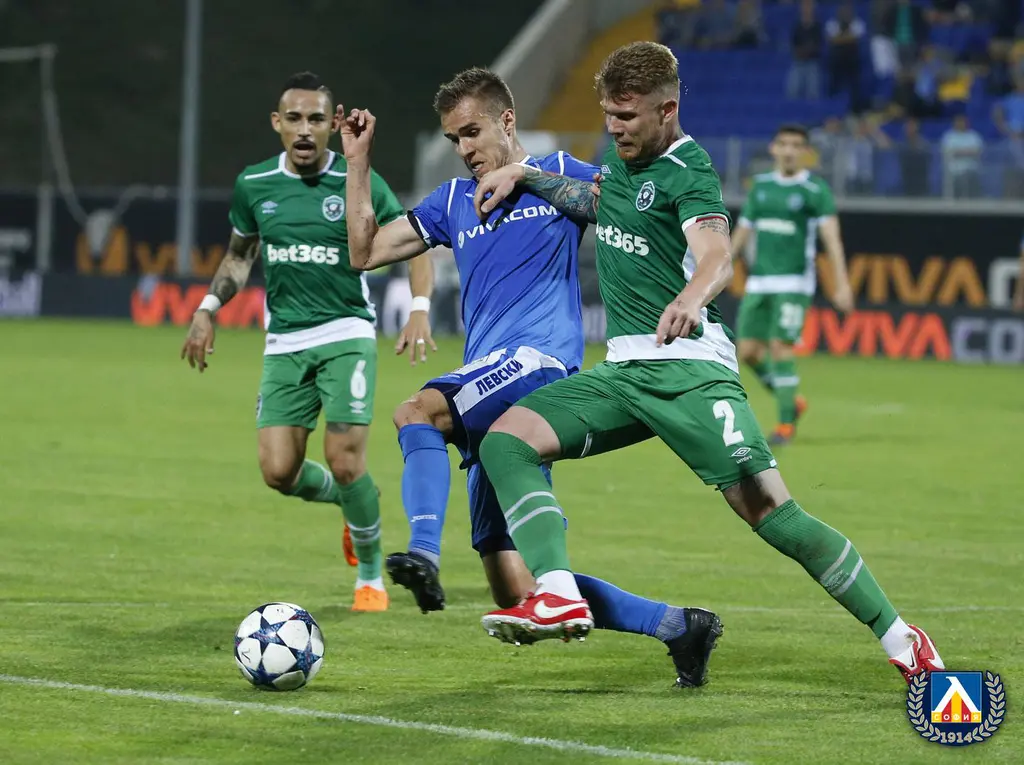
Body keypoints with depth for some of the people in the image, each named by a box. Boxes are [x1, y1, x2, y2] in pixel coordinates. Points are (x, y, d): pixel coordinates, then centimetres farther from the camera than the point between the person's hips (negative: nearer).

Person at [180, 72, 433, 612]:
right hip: (284, 343, 3)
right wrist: (208, 309, 9)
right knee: (279, 472, -7)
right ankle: (350, 501, 28)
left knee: (345, 461, -14)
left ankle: (371, 573, 11)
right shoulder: (253, 185, 4)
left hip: (346, 337, -3)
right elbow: (239, 255, 21)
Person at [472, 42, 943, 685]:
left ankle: (899, 638, -4)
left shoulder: (689, 174, -10)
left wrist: (691, 297, -52)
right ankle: (560, 597, -26)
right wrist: (523, 175, 26)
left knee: (770, 510, -17)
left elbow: (717, 257, -30)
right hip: (623, 369, 8)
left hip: (690, 367, -8)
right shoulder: (625, 159, 15)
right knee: (506, 439, -13)